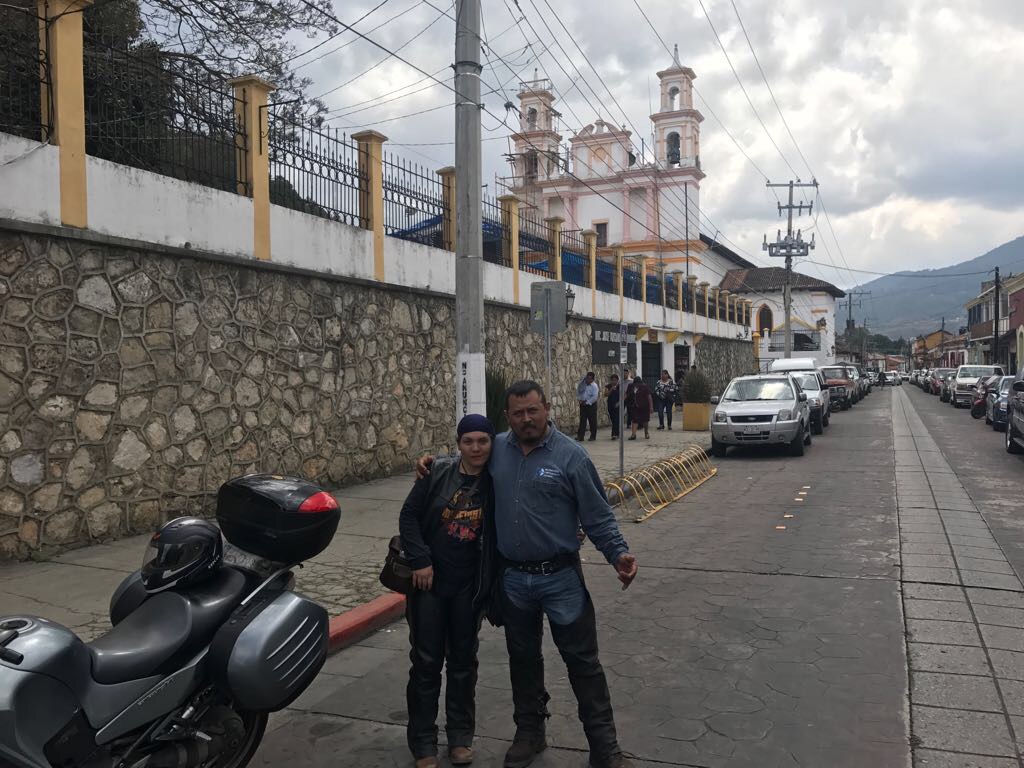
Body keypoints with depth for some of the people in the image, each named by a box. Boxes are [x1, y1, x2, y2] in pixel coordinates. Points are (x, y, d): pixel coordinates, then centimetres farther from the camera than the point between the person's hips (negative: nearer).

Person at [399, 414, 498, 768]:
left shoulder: (495, 482, -7)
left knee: (463, 659, 13)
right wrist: (420, 560, -12)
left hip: (468, 585, 1)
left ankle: (460, 736, 30)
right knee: (426, 661, 7)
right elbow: (408, 516, -6)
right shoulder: (438, 472, -10)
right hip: (429, 580, -1)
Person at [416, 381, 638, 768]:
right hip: (512, 579, 4)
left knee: (583, 662, 5)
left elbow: (597, 515, -8)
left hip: (560, 577, -3)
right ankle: (529, 732, 36)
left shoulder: (570, 455, -11)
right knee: (523, 659, 18)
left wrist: (618, 553, -21)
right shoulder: (496, 449, 0)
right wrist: (435, 462, 4)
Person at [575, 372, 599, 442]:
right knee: (582, 420, 2)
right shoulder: (582, 384, 2)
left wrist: (587, 402, -17)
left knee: (592, 421, 3)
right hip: (583, 404, 4)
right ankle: (580, 436, 0)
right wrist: (579, 399, -1)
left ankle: (593, 436, 13)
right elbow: (578, 392, 12)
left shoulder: (594, 386, -12)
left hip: (591, 405, -4)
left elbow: (595, 397, -19)